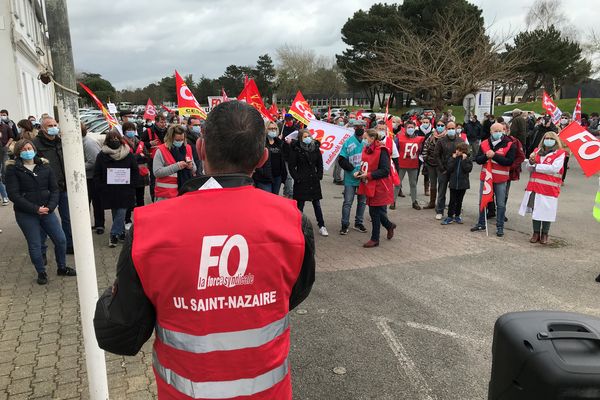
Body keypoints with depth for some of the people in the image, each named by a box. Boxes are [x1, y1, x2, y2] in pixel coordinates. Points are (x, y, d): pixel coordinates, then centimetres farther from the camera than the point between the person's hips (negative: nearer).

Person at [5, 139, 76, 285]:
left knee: (61, 240, 4)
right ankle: (41, 273, 25)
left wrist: (50, 207, -12)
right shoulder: (13, 169, -4)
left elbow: (54, 189, 5)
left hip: (46, 211, 3)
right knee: (34, 245, 5)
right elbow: (14, 194, -11)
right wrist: (35, 209, -18)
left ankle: (62, 268, 26)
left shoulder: (44, 166, 6)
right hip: (26, 214, -3)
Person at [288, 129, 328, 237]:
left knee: (317, 204, 9)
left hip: (314, 180, 3)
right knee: (300, 204, 5)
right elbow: (291, 166, -6)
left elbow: (320, 164, 13)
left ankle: (321, 226, 18)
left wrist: (319, 175, 3)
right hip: (301, 181, -3)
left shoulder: (316, 147, 5)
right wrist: (297, 178, -12)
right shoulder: (296, 149, -7)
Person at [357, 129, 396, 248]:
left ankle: (375, 239, 15)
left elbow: (385, 170, -21)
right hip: (370, 187, 8)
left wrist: (368, 175, -22)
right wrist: (360, 172, 0)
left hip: (379, 188, -8)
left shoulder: (381, 151, -17)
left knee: (376, 213, 2)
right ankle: (389, 225, 39)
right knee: (374, 212, 15)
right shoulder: (367, 149, 8)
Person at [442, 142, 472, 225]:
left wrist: (464, 160, -16)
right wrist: (453, 159, -13)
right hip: (453, 183, 0)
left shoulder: (467, 159, -1)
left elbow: (468, 169, -14)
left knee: (459, 201, 11)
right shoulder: (452, 158, 2)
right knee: (452, 201, 2)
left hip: (463, 184, 0)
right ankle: (450, 217, 8)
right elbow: (449, 168, -10)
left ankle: (457, 216, 22)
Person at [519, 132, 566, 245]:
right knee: (535, 210, 8)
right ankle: (536, 233, 21)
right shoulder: (537, 151, 12)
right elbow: (529, 168, 11)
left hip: (549, 188, -4)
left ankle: (544, 234, 16)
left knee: (546, 212, 1)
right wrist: (531, 161, -11)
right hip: (535, 186, 4)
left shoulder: (560, 153, -2)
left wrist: (536, 166, -9)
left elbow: (554, 168, -15)